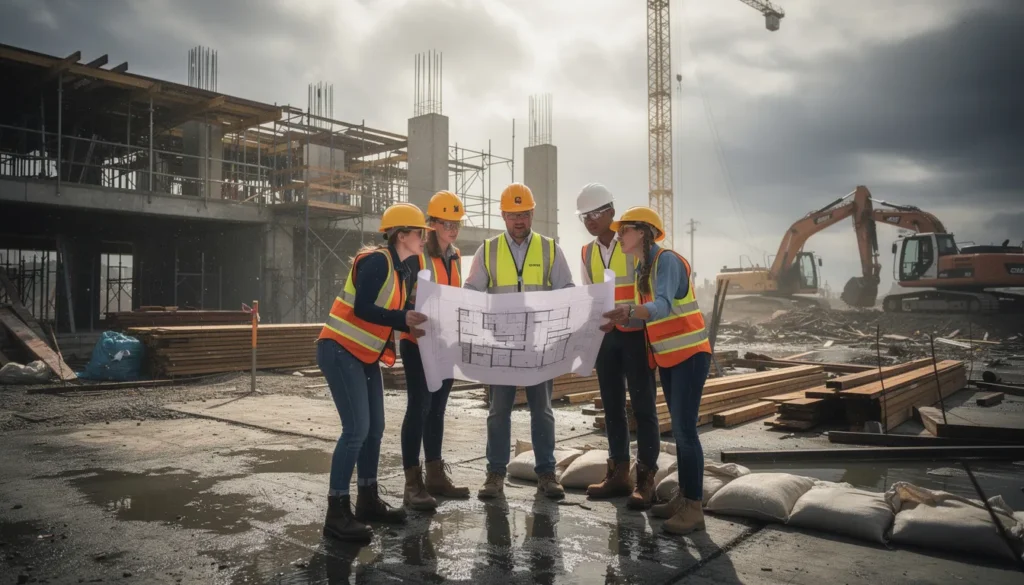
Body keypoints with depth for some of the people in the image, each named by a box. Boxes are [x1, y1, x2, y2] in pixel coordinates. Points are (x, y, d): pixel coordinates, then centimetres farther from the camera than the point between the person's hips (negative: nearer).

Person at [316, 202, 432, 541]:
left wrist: (409, 325, -1)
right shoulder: (377, 261, -17)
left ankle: (368, 501, 24)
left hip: (365, 356, 10)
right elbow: (362, 309, -25)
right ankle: (337, 514, -4)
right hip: (341, 351, -10)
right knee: (357, 429, -12)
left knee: (375, 427, 11)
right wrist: (403, 319, -26)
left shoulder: (398, 269, 12)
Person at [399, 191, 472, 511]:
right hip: (418, 342, -7)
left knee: (437, 408, 12)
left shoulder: (455, 256, 11)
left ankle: (436, 476, 20)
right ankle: (413, 484, -2)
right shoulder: (415, 254, -11)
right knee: (419, 407, -7)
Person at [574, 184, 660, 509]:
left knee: (643, 405, 1)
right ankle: (618, 472, 22)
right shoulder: (587, 253, 9)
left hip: (635, 334, -6)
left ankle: (645, 478, 10)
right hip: (604, 336, 6)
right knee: (612, 405, 11)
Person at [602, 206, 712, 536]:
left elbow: (662, 306, -34)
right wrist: (617, 320, 1)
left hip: (689, 353, -9)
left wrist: (628, 312, -50)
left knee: (684, 428, -8)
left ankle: (694, 508, -1)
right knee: (679, 429, 12)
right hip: (667, 356, 9)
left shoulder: (667, 261, -17)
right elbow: (648, 313, 9)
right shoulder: (641, 268, 9)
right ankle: (683, 497, 20)